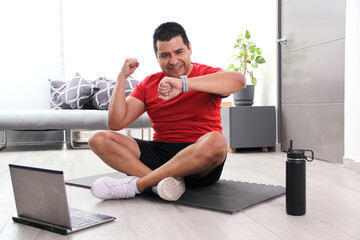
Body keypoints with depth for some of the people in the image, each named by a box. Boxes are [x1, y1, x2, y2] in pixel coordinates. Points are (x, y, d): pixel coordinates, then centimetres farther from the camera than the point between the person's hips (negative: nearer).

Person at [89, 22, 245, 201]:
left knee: (215, 141, -37)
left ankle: (136, 184, -27)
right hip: (160, 152, 4)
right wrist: (122, 77, -3)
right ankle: (163, 181, -30)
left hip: (199, 160, -3)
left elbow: (239, 80, -24)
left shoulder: (208, 75, 1)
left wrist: (183, 84, -33)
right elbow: (116, 123, 4)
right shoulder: (148, 84, 12)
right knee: (99, 139, -11)